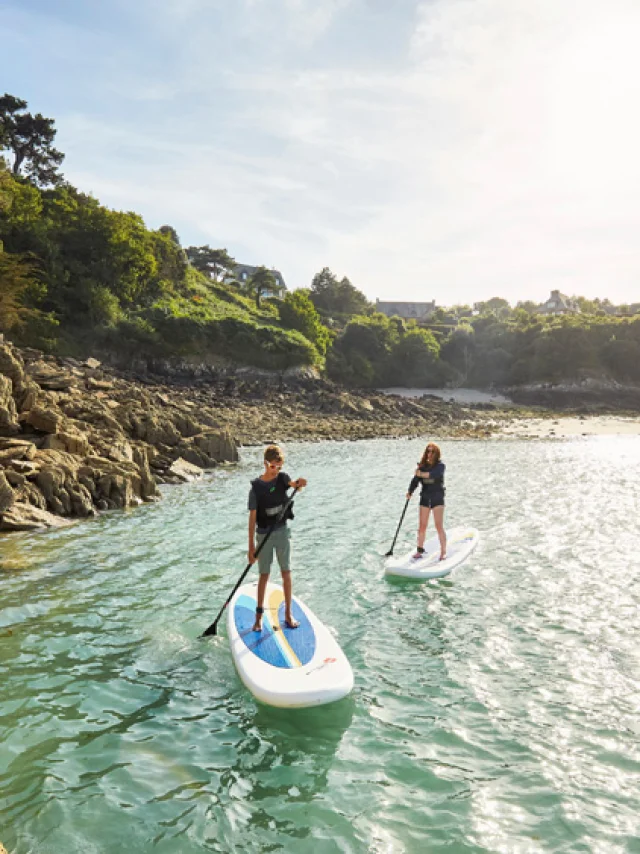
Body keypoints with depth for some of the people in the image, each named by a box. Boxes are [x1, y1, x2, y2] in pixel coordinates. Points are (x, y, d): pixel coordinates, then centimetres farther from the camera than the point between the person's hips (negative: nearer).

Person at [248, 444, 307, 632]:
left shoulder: (282, 477, -2)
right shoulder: (256, 487, -13)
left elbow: (294, 483, -20)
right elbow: (252, 518, -13)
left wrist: (299, 483, -46)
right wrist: (251, 546, -15)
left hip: (282, 531, 3)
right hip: (264, 535, -3)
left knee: (286, 572, 5)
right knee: (264, 575, 4)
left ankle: (288, 614, 16)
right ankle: (259, 616, 16)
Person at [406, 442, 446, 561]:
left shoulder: (440, 465, -7)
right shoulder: (422, 466, 5)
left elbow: (434, 474, -28)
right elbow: (415, 480, -5)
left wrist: (422, 474, -31)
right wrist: (410, 492, -19)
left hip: (437, 498, -4)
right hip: (425, 498, 4)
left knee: (439, 526, -5)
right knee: (422, 526, 6)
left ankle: (443, 551, 2)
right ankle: (420, 550, 14)